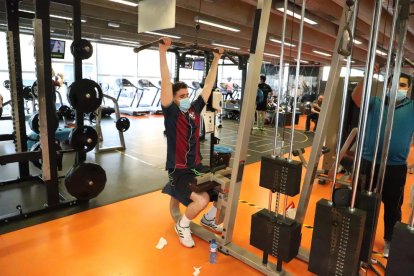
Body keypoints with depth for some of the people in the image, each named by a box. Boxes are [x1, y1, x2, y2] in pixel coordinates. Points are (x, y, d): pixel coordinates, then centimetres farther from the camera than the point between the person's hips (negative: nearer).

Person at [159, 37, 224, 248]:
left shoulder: (195, 109, 6)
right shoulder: (171, 112, -9)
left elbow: (208, 85, 11)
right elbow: (166, 83, -19)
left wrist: (216, 58, 13)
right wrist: (163, 51, -23)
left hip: (198, 167, 7)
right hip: (179, 171, -7)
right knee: (202, 200, -29)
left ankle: (208, 219, 23)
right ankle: (182, 226, 5)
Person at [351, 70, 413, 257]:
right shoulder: (375, 103, 2)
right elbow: (356, 97, -12)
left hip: (396, 167, 0)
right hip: (368, 162, 0)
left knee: (392, 207, 14)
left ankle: (389, 241, 35)